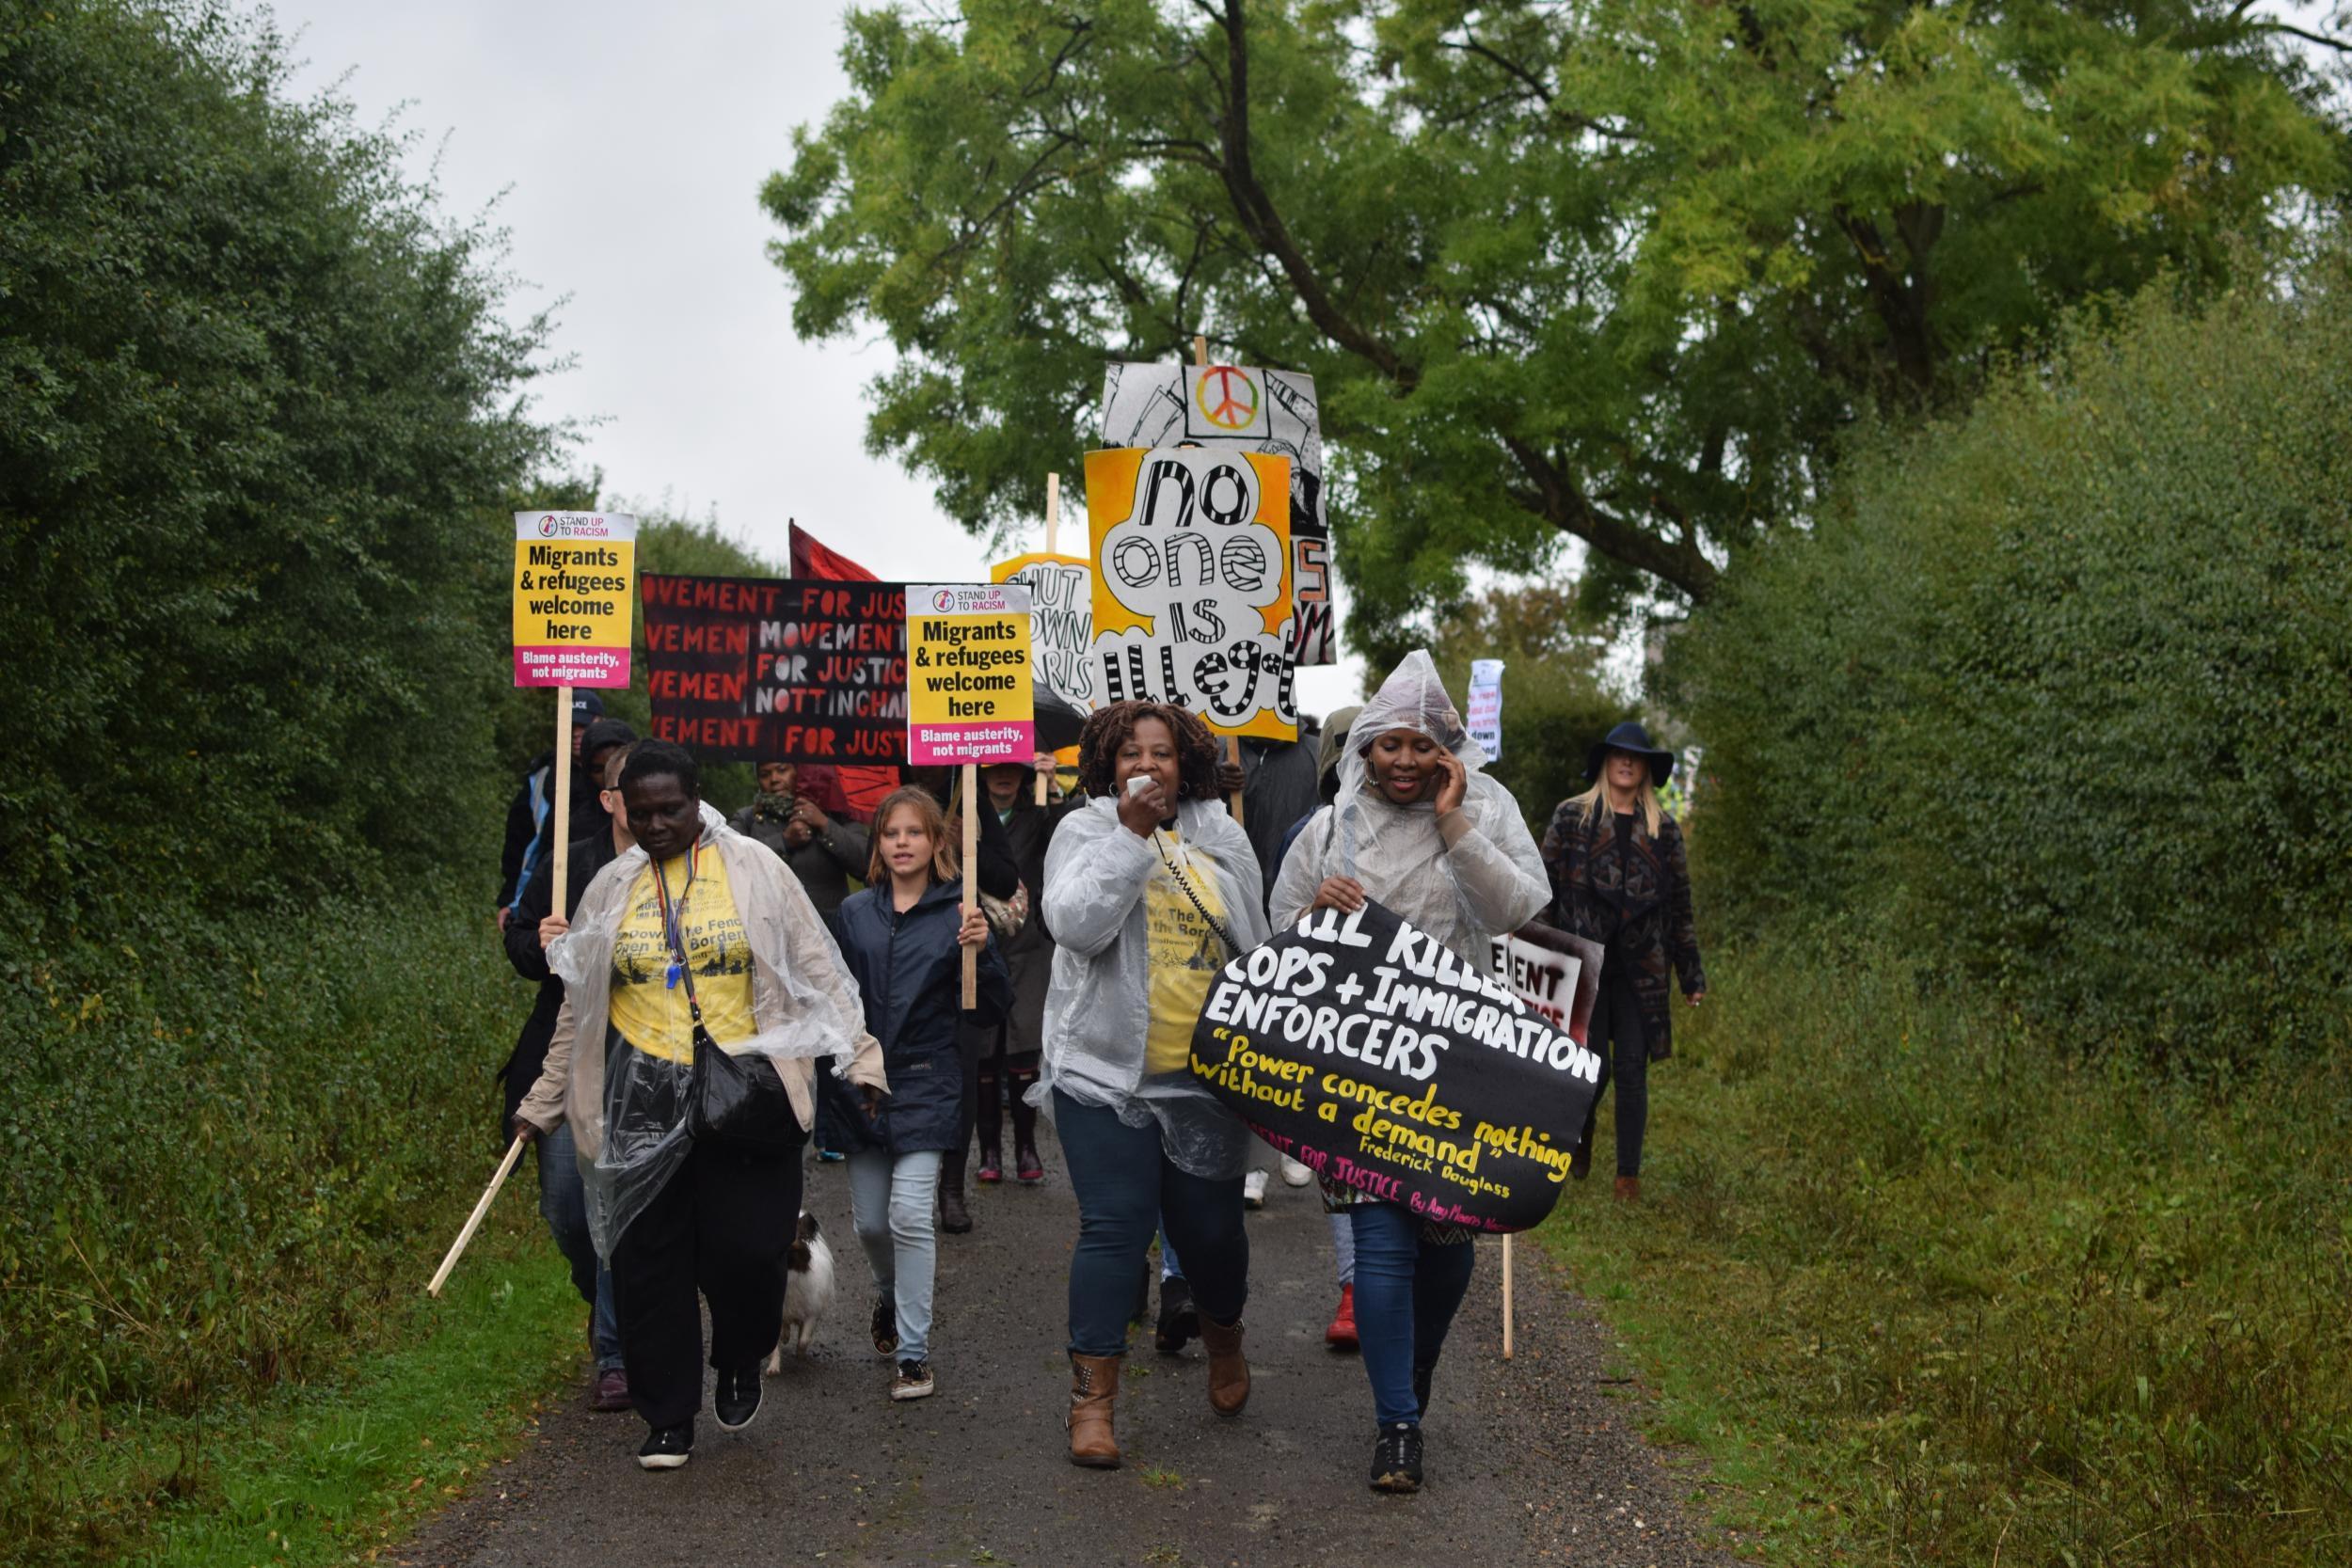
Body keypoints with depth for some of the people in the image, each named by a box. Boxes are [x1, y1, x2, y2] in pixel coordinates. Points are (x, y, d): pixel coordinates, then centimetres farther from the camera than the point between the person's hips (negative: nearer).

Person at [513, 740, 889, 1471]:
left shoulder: (752, 869, 2)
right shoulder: (613, 887, 10)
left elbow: (816, 970, 2)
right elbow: (580, 1006, 18)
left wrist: (861, 1057, -5)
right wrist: (543, 1103, 19)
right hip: (645, 1102, 3)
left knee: (747, 1248, -7)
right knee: (650, 1261, 2)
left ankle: (740, 1364, 24)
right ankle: (668, 1419, 16)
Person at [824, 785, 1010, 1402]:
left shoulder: (955, 913, -2)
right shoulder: (853, 913, 7)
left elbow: (993, 1008, -4)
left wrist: (982, 950, -20)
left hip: (925, 1083, -4)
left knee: (909, 1215, -11)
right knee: (869, 1221, 10)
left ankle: (914, 1354, -2)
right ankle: (890, 1296, 42)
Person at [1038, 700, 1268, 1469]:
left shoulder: (1222, 839, 9)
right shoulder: (1085, 830, 0)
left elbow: (1256, 949, 15)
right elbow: (1076, 923, -18)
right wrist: (1130, 834, -21)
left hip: (1206, 1074, 3)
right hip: (1107, 1068, -2)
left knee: (1210, 1225, 7)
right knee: (1116, 1226, -7)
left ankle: (1223, 1339, 38)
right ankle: (1092, 1397, 2)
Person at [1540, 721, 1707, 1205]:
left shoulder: (1663, 828, 10)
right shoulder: (1572, 817, 4)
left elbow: (1680, 904, 13)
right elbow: (1545, 884, 3)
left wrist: (1692, 972, 11)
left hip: (1640, 967, 2)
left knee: (1632, 1069, 0)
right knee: (1595, 1067, -5)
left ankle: (1629, 1175, 9)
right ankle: (1579, 1135, 26)